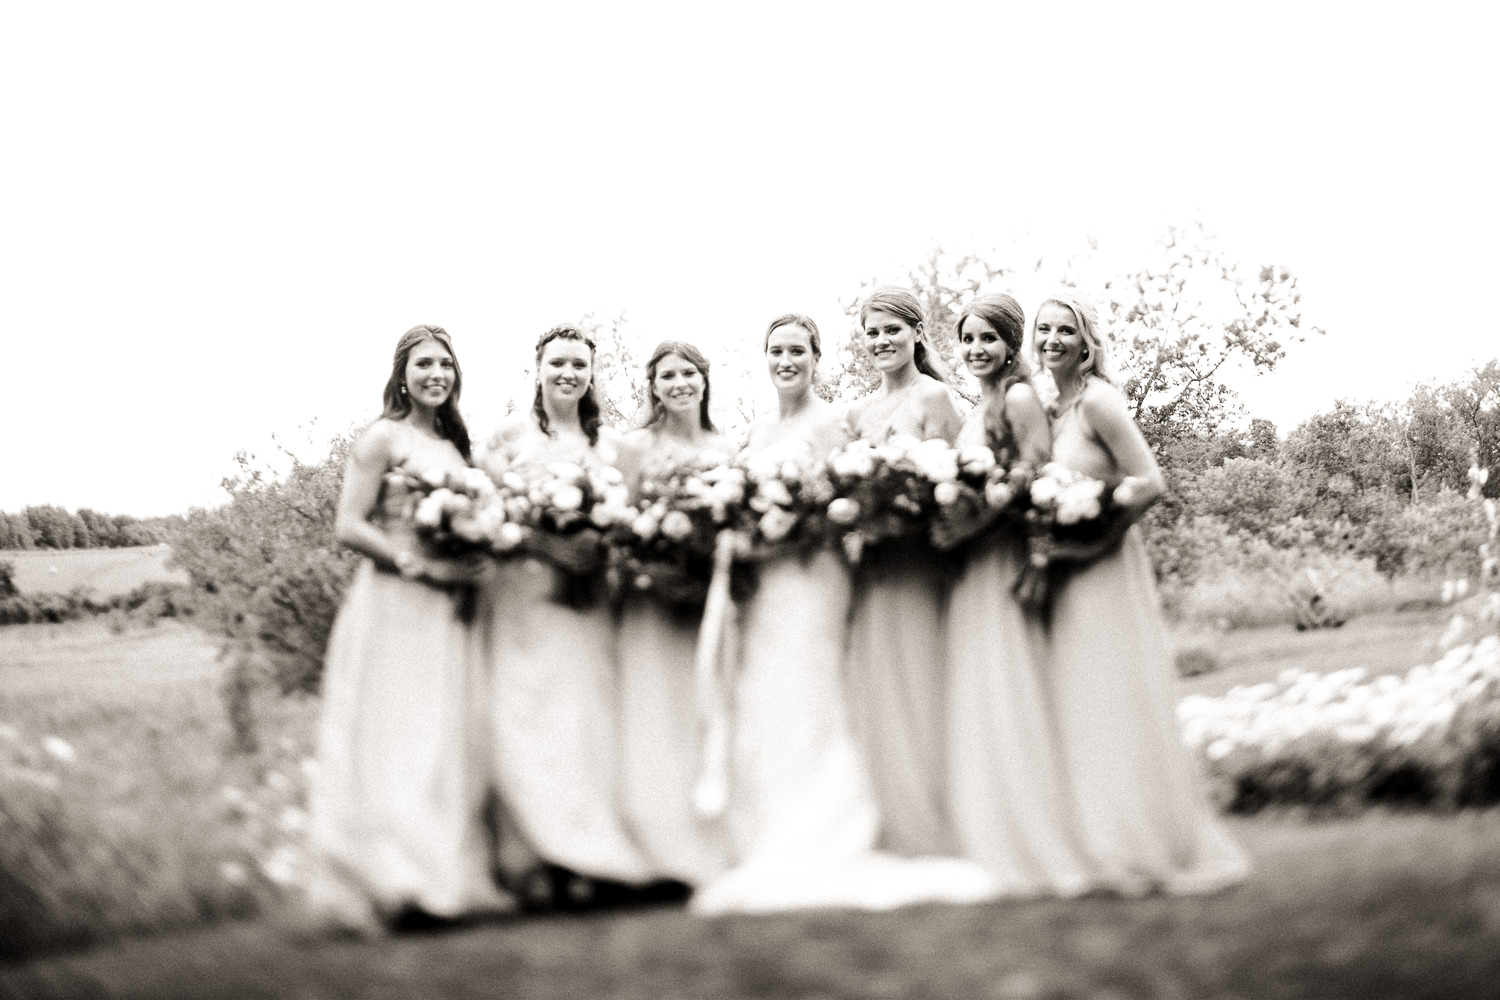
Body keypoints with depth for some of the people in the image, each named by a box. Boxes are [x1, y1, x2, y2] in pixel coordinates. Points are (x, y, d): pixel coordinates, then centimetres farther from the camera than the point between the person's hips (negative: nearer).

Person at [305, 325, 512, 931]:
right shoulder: (384, 437, -3)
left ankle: (449, 879, 10)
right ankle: (394, 884, -8)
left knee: (452, 740, 4)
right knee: (396, 741, -9)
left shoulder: (454, 443, 17)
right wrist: (423, 566, -16)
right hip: (393, 608, -7)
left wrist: (474, 563, 1)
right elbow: (348, 528, -11)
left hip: (446, 611, 7)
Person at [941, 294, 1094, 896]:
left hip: (1005, 563, -9)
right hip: (973, 565, 9)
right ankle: (994, 851, 13)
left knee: (1006, 703, -6)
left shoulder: (1020, 399, -8)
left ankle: (1035, 853, 0)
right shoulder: (977, 409, 18)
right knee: (977, 708, 8)